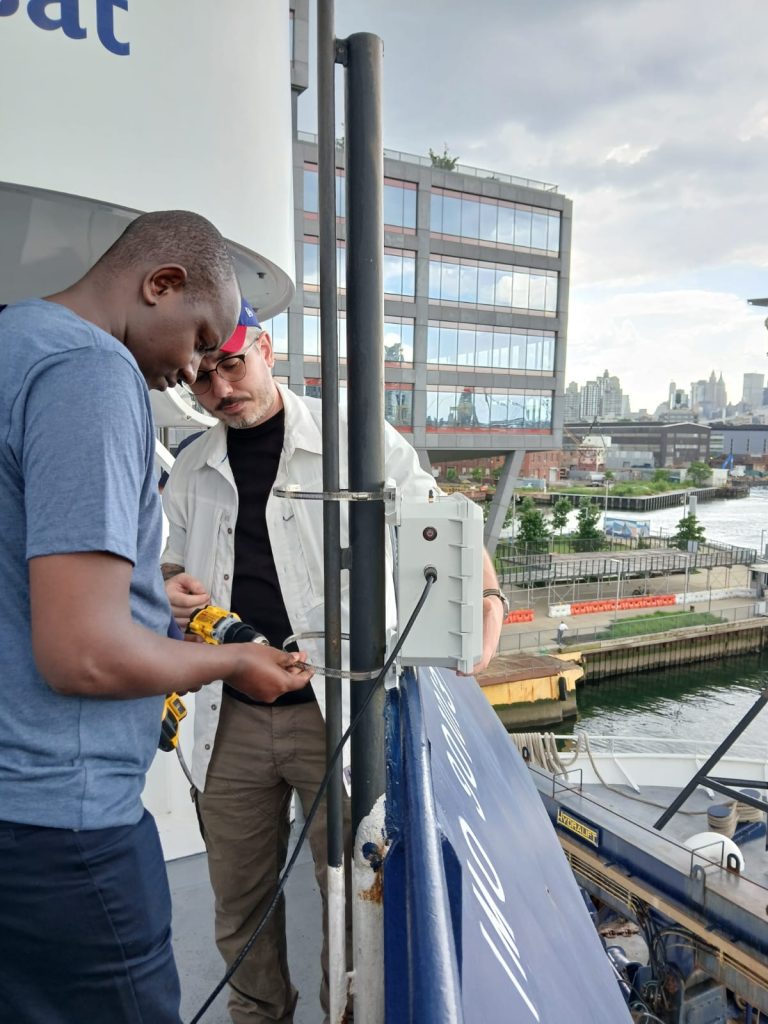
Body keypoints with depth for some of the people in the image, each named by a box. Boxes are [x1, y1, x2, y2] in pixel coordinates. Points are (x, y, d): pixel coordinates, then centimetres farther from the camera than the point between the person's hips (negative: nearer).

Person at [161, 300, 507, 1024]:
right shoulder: (191, 470, 11)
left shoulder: (356, 438, -2)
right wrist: (170, 586, -2)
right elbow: (171, 563, 22)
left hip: (334, 713, -4)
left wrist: (487, 597, -16)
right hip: (230, 719, 4)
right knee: (240, 902, 17)